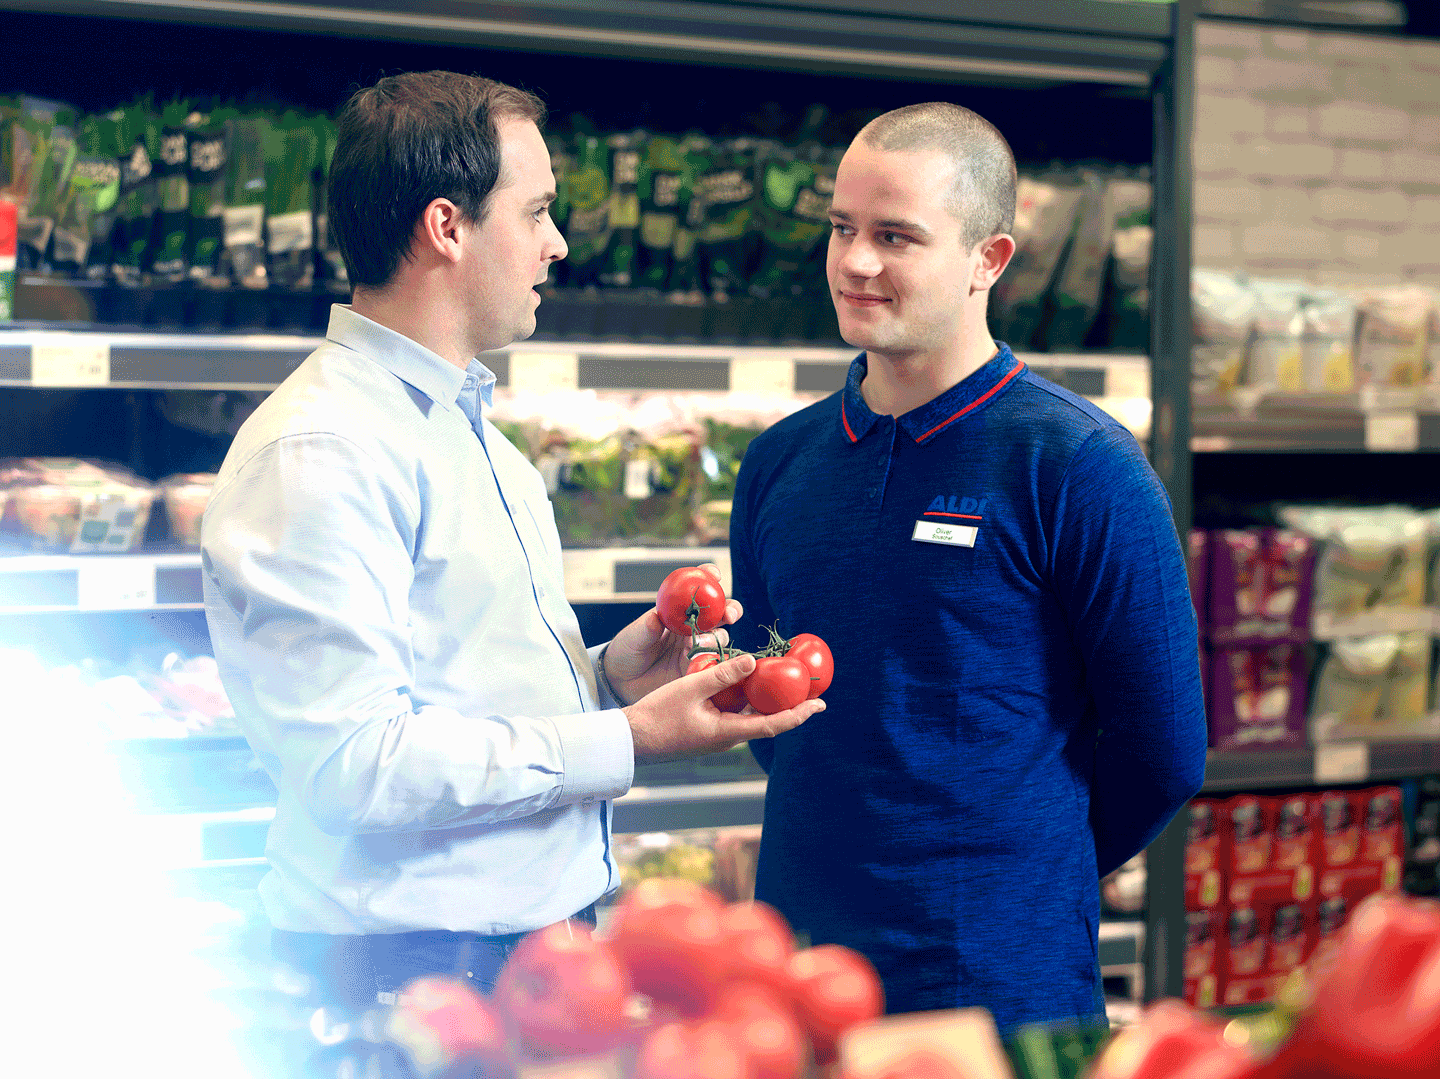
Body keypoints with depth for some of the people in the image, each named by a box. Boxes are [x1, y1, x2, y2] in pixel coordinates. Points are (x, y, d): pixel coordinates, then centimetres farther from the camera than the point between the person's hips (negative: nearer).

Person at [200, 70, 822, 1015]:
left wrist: (607, 674, 4)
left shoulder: (476, 436, 18)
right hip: (411, 966, -9)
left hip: (542, 932, 9)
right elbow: (352, 763, -23)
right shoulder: (317, 452, -16)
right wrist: (624, 743, -18)